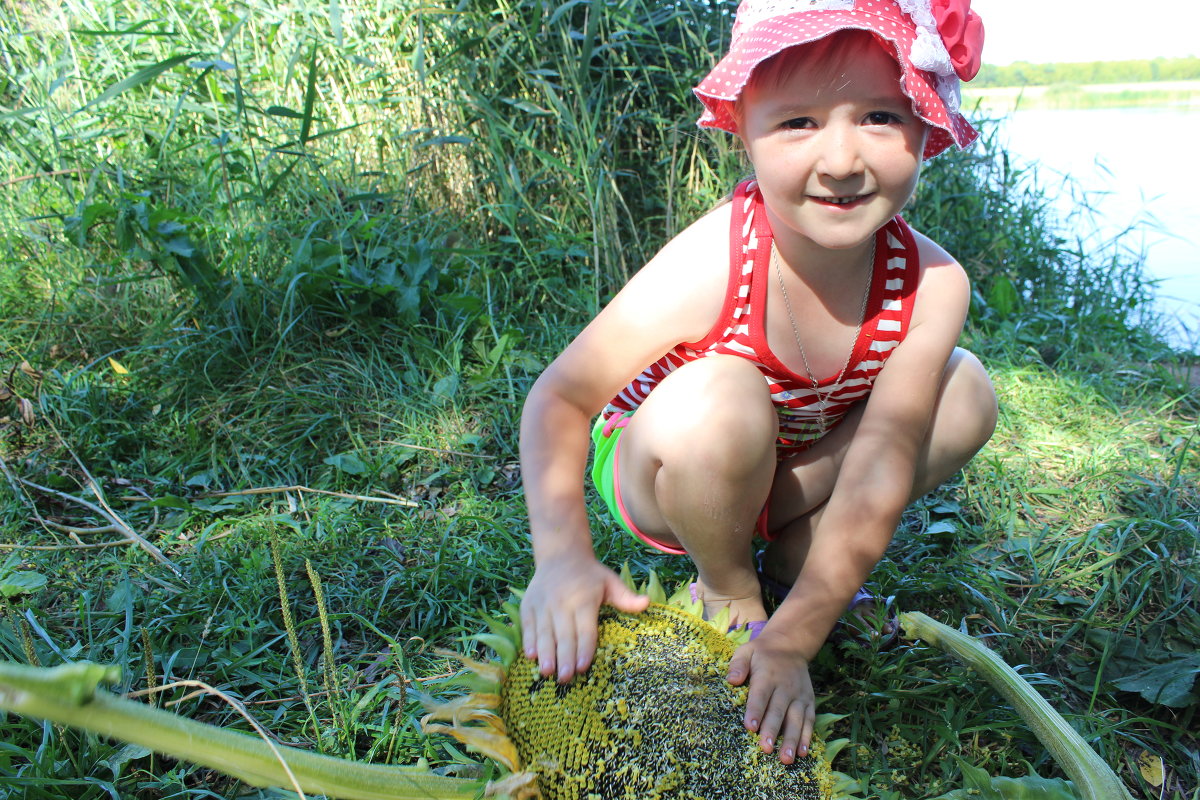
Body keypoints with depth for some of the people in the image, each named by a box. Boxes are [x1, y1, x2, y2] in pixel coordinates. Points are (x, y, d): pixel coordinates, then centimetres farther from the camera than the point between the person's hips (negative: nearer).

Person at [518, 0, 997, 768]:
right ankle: (727, 584, -5)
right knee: (715, 402, -37)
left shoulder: (932, 284, -23)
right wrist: (564, 555, -37)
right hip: (661, 472, -3)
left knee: (966, 392, -15)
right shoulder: (705, 270, -34)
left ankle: (792, 546, 2)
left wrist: (794, 639, -28)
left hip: (796, 468, 3)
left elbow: (877, 478, -25)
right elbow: (560, 400, -24)